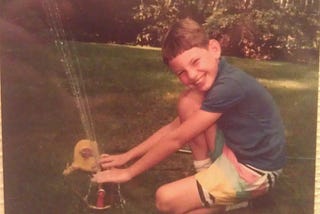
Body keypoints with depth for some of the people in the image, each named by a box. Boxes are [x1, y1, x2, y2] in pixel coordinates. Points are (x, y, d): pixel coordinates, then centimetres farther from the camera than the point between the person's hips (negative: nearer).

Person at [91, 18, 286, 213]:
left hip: (254, 171, -9)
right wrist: (127, 156, 6)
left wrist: (129, 172, -10)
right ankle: (206, 173, 3)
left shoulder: (230, 85, -27)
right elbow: (174, 127, 9)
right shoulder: (212, 80, 2)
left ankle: (236, 198, 3)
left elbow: (175, 139, -21)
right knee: (189, 100, -5)